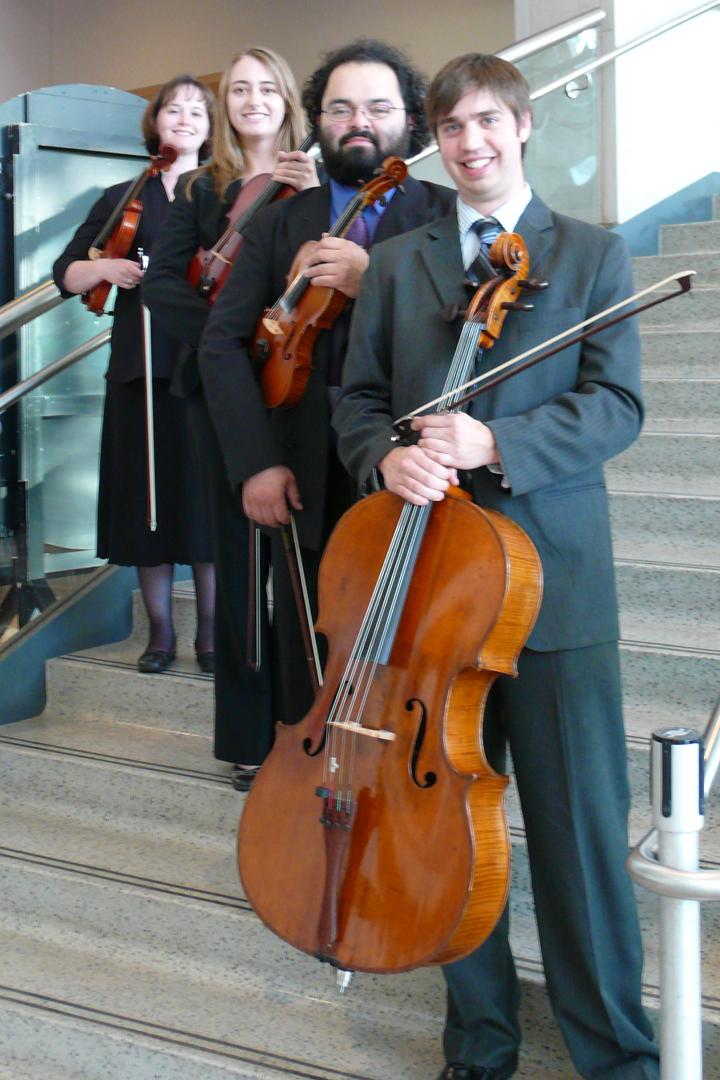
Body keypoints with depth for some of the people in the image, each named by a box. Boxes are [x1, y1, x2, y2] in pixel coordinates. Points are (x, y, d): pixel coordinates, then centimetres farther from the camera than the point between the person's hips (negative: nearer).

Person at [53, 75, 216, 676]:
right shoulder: (124, 199, 15)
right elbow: (65, 274, 13)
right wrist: (103, 267, -7)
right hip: (142, 366, 2)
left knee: (208, 494, -1)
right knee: (148, 495, 2)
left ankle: (210, 631, 10)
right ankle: (160, 631, 13)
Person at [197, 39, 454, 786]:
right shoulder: (279, 225, 12)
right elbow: (223, 343, 3)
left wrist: (377, 283, -21)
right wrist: (256, 461, -9)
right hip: (308, 490, 3)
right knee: (308, 682, 11)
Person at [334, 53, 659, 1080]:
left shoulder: (595, 254, 8)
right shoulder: (395, 264, 14)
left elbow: (616, 405, -3)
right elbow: (357, 401, 12)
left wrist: (496, 442, -18)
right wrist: (388, 455, -11)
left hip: (556, 583, -2)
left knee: (581, 825, 0)